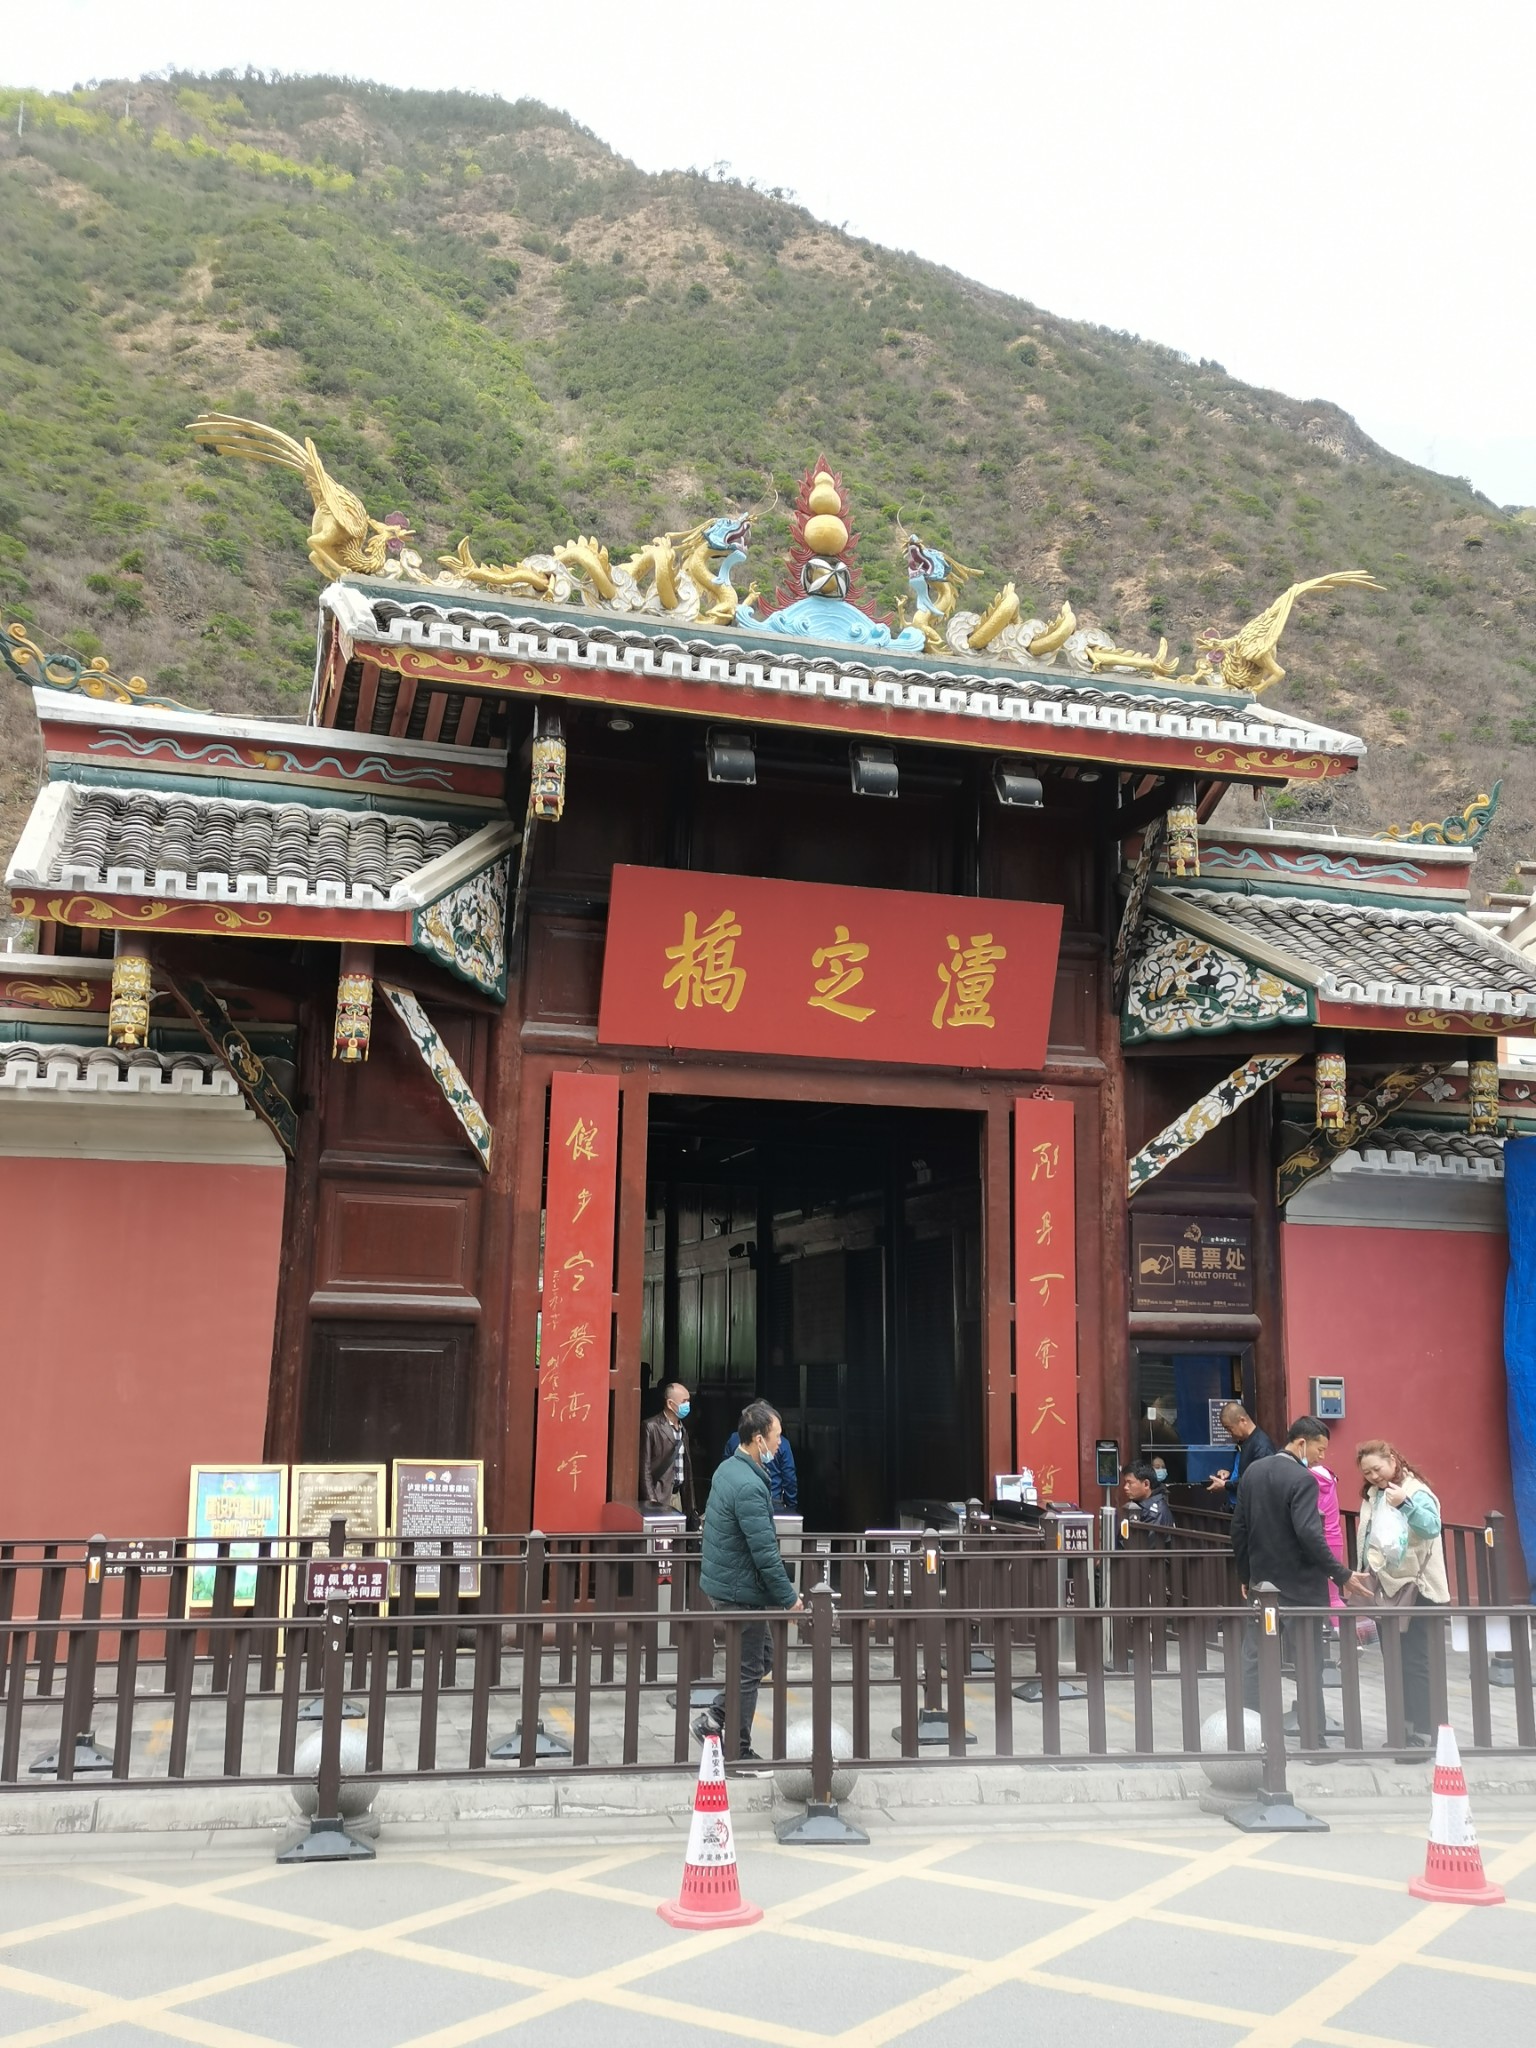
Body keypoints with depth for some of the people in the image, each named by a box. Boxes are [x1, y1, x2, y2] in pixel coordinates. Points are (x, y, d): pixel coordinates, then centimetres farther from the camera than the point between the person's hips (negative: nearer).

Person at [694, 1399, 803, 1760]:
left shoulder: (729, 1469, 5)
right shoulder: (749, 1487, -26)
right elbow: (765, 1552, -25)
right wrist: (789, 1598, -15)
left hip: (723, 1580, 9)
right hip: (740, 1591, -9)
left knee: (763, 1656, 19)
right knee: (749, 1671, 4)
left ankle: (715, 1717, 19)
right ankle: (738, 1753, 15)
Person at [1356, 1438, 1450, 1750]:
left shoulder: (1415, 1491, -11)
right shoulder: (1372, 1496, 11)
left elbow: (1433, 1527, -27)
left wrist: (1405, 1503, -36)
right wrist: (1364, 1578, 11)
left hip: (1414, 1589, -8)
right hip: (1384, 1589, 8)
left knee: (1415, 1662, -7)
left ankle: (1424, 1734, -2)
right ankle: (1404, 1728, 20)